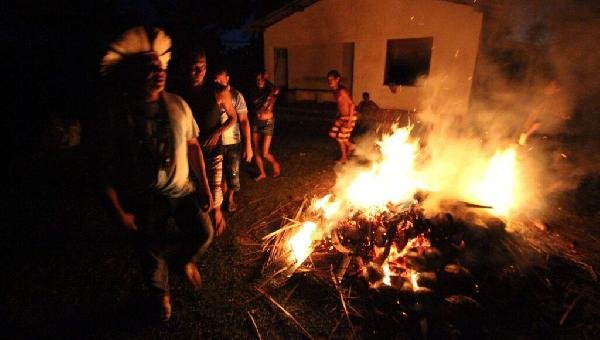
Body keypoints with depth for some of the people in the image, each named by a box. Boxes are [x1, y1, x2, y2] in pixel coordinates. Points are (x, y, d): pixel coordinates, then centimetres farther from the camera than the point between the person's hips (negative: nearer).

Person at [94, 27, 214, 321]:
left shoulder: (177, 104, -6)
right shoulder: (114, 114, -16)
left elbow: (192, 145, 2)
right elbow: (105, 167, -12)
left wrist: (204, 186, 1)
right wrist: (119, 210, -11)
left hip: (182, 189, 2)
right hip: (144, 200, -2)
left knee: (203, 234, 0)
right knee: (153, 253, 15)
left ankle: (183, 259, 37)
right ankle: (160, 293, 46)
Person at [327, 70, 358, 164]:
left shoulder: (342, 91, -22)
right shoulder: (335, 91, 4)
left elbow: (352, 104, -22)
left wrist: (349, 120, -23)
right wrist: (338, 115, 20)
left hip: (349, 116, -9)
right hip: (341, 116, 9)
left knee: (340, 137, 0)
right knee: (333, 134, 11)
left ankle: (344, 158, 22)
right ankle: (350, 145, 29)